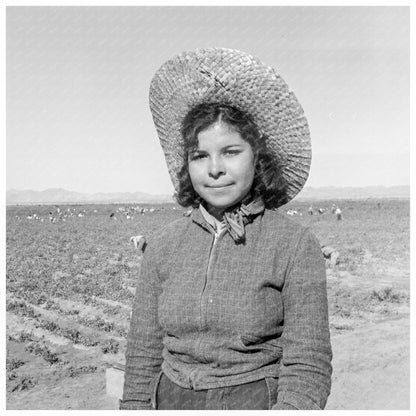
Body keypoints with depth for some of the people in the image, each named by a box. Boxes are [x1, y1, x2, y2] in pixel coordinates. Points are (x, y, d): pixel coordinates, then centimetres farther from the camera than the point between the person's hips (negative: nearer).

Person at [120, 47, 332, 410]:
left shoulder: (296, 245, -10)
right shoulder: (163, 245, 0)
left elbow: (307, 369, -11)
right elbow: (143, 358, 4)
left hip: (258, 400, -2)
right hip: (172, 401, 3)